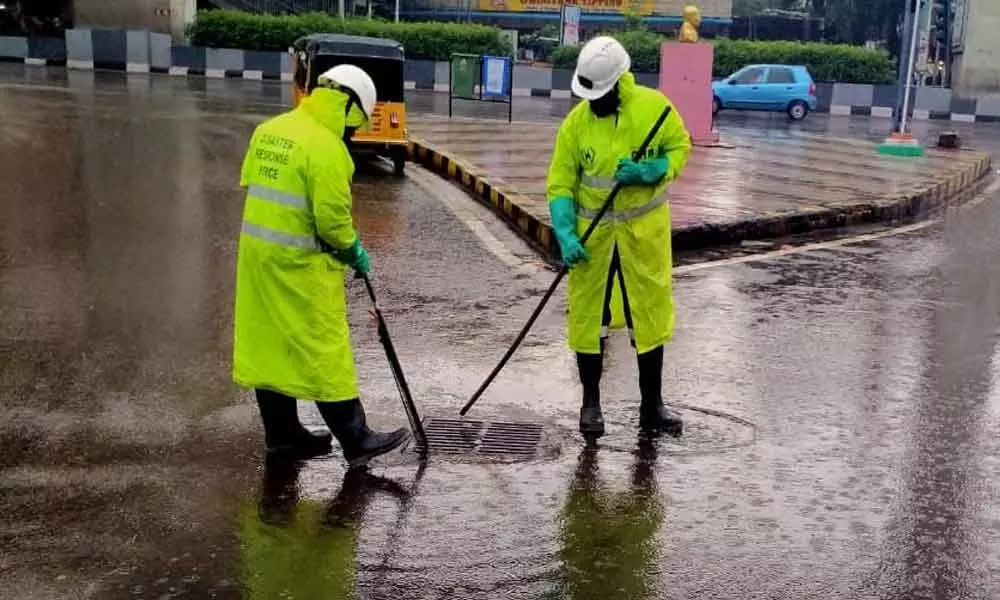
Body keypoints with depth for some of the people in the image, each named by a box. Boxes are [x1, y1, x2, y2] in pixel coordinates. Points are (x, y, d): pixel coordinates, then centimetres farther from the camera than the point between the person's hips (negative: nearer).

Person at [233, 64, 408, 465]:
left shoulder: (270, 130, 8)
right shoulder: (326, 147, -18)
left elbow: (253, 184, 12)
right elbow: (332, 215, -19)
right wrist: (353, 251, -3)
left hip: (257, 251, 9)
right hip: (300, 264, -8)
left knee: (268, 342, 14)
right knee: (324, 351, -2)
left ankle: (282, 434, 24)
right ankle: (356, 441, 6)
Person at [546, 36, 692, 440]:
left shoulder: (654, 106, -10)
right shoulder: (576, 123, -9)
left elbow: (680, 148, 1)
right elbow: (560, 185, -7)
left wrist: (649, 171, -19)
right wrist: (566, 235, -20)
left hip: (644, 230, 0)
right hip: (593, 232, 0)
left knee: (651, 314, 7)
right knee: (588, 315, 5)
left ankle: (651, 405, 22)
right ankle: (591, 403, 22)